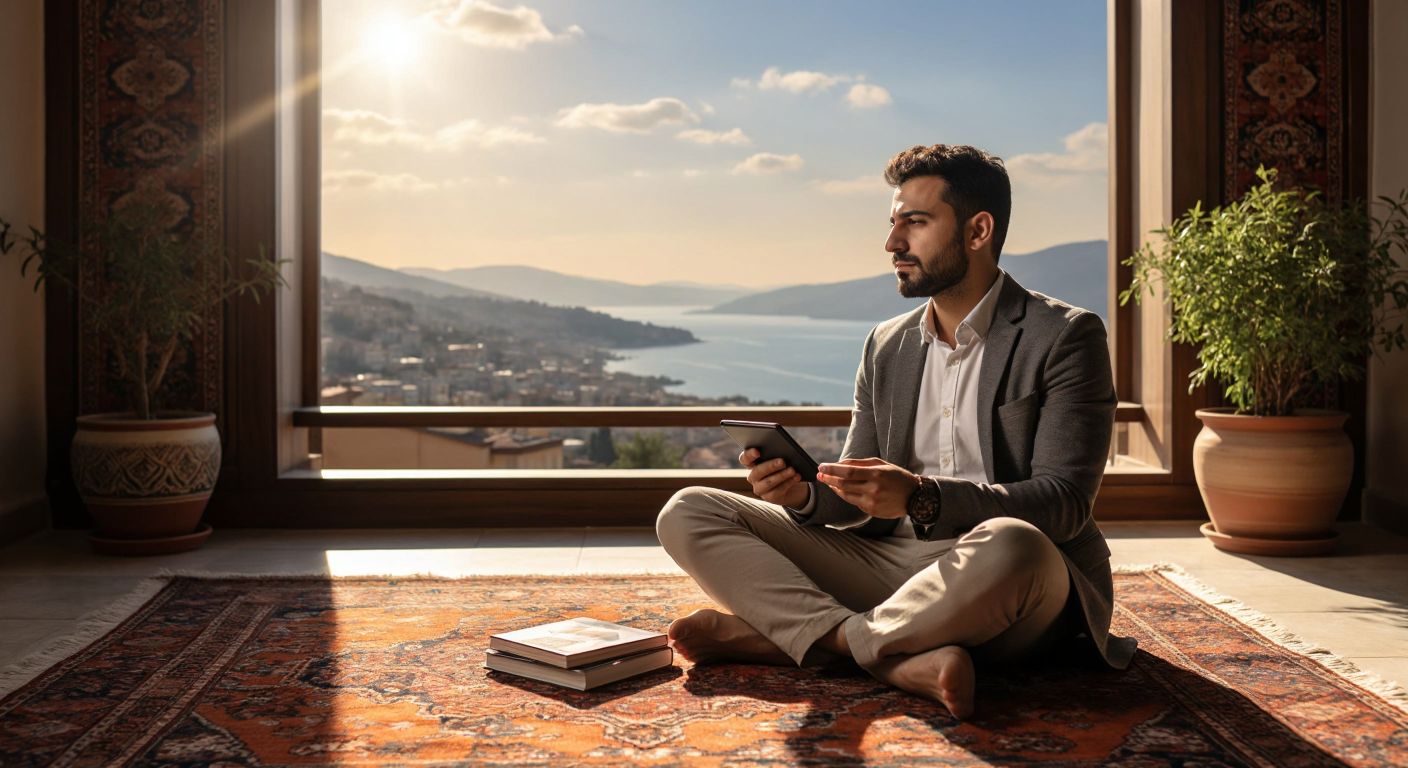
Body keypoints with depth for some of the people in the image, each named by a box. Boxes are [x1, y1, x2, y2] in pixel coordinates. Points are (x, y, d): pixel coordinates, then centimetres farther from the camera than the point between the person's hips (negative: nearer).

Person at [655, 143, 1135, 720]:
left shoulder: (1065, 337, -4)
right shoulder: (887, 347, 14)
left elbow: (1064, 501, -14)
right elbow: (859, 504, 13)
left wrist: (922, 498, -28)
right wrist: (804, 494, -11)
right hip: (894, 561, 5)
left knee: (1010, 546, -42)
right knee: (687, 513, -6)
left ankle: (778, 634, -20)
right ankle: (903, 659, -24)